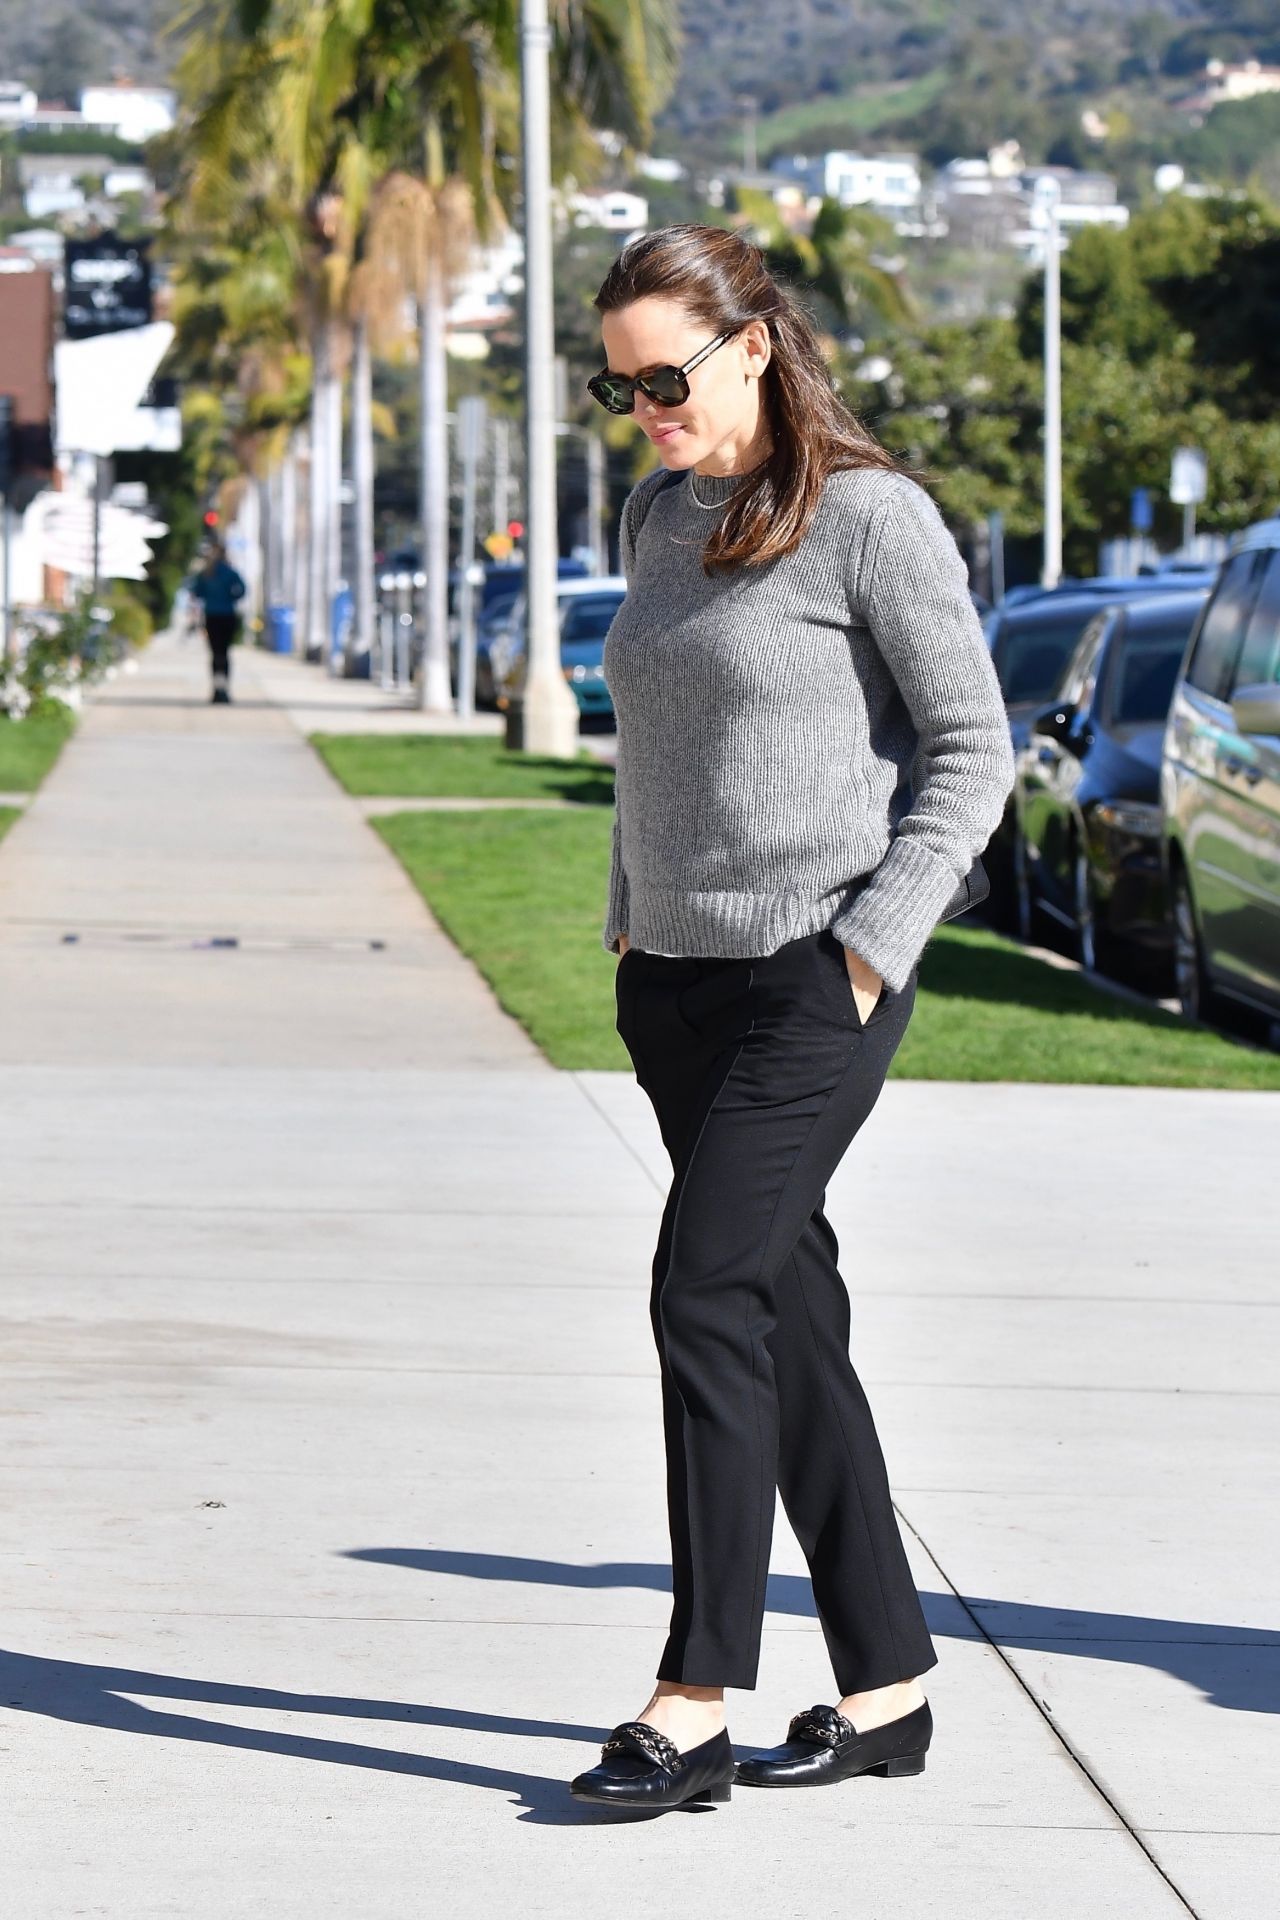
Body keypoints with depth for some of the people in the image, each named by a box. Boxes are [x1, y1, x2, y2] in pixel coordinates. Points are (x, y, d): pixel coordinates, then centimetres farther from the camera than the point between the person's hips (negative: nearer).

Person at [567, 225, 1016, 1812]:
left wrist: (872, 946, -13)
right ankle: (884, 1683, 14)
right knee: (787, 1321, 8)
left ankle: (695, 1701, -13)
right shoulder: (659, 516, 13)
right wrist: (629, 923, 15)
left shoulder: (870, 517, -9)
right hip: (677, 979, 7)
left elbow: (972, 749, -8)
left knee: (707, 1298, -15)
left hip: (811, 983, -7)